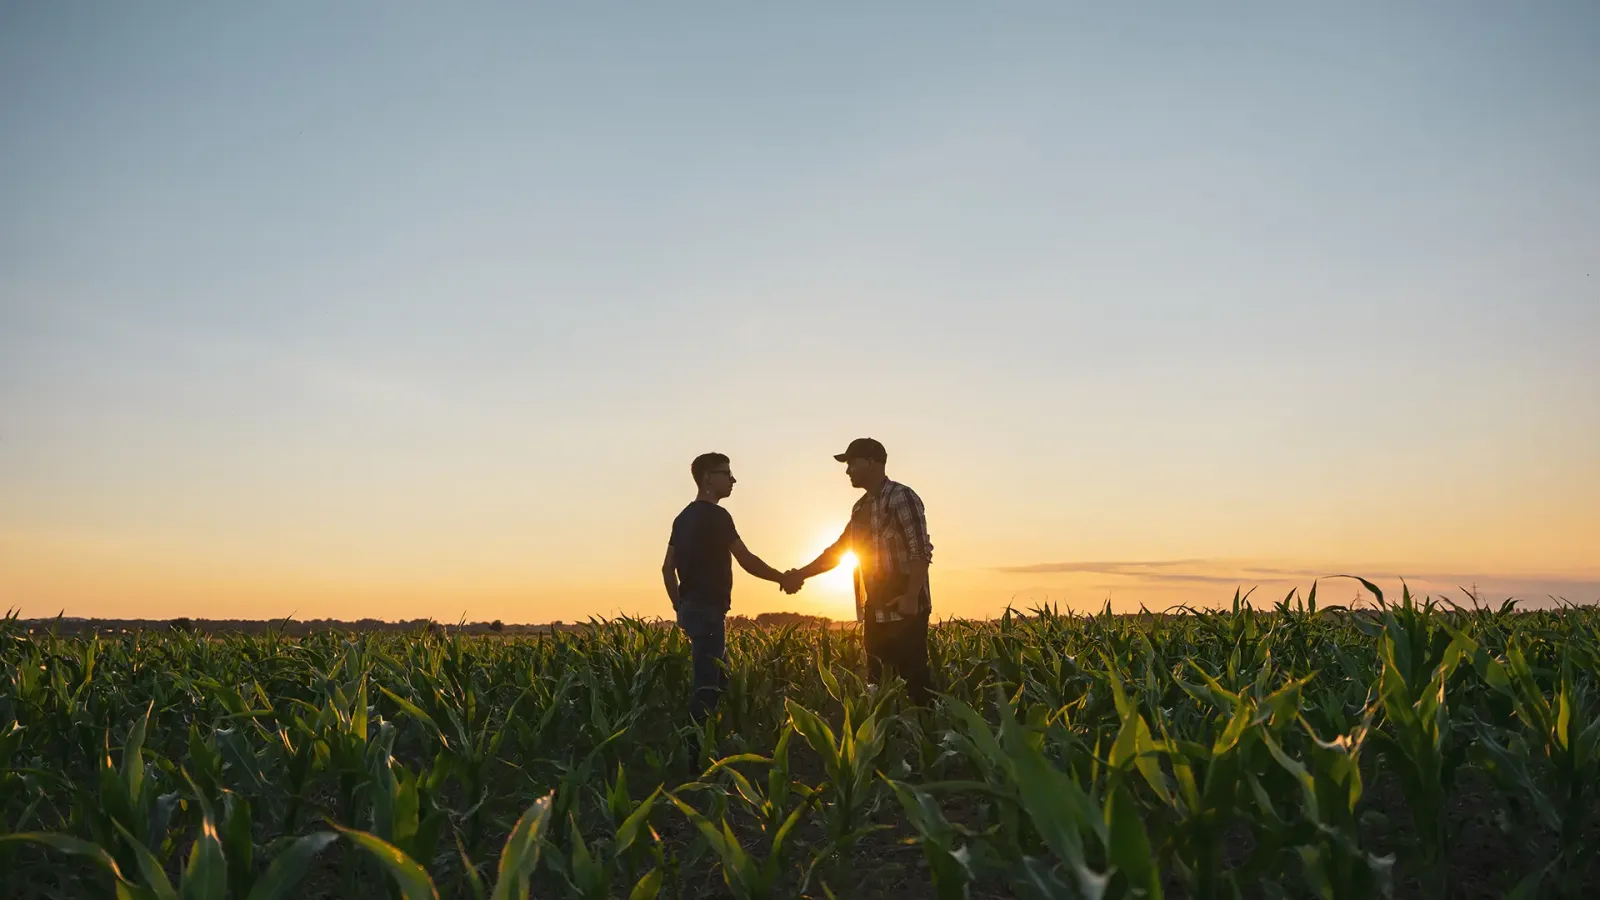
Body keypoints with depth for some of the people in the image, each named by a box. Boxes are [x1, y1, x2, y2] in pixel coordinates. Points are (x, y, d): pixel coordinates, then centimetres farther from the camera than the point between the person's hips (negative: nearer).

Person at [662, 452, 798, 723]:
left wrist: (680, 607, 22)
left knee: (717, 678, 16)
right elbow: (747, 560, -14)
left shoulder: (684, 517, 14)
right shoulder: (715, 515, -12)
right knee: (708, 684, -8)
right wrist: (782, 578, -1)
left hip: (691, 608, 9)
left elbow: (668, 568, 16)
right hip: (708, 610, -9)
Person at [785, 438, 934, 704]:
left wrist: (912, 597, -24)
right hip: (875, 611, 8)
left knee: (911, 679, -8)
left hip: (905, 609, -8)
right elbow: (838, 549, 24)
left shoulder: (902, 497, -9)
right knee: (878, 680, 10)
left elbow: (921, 551, -16)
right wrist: (801, 574, 17)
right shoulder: (860, 507, 16)